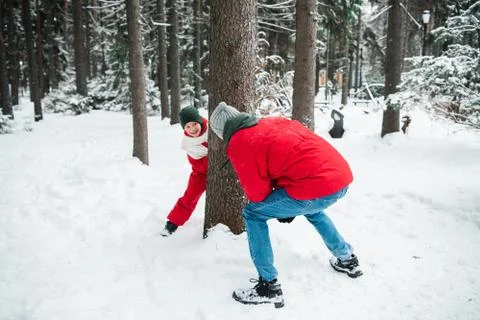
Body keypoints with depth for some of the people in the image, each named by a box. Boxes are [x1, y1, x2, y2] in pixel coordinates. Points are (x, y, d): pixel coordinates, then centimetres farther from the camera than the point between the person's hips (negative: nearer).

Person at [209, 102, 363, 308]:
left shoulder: (238, 144, 0)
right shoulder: (273, 121, 22)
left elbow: (257, 192, 0)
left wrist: (280, 208, 23)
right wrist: (287, 206, 30)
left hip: (317, 187, -9)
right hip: (342, 175, 9)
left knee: (252, 215, 8)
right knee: (310, 208, 39)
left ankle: (269, 286, 10)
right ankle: (347, 260, 48)